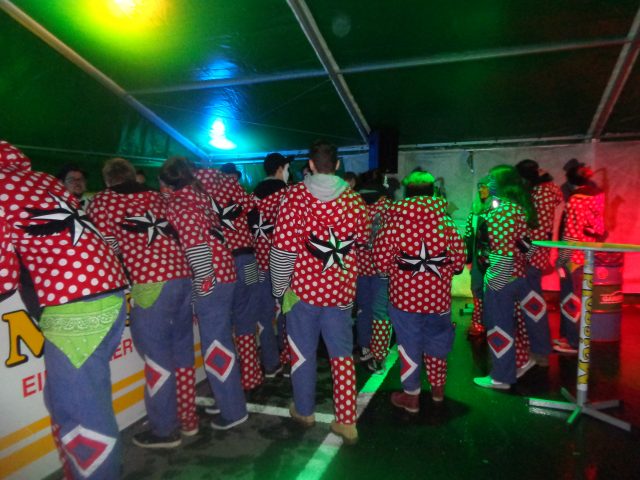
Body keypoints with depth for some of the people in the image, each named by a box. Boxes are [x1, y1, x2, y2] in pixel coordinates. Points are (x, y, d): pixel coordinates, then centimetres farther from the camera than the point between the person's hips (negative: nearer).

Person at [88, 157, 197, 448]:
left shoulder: (102, 202, 5)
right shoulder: (156, 197, 21)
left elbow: (106, 246, -3)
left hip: (150, 283, -6)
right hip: (182, 276, 6)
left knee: (157, 357, 5)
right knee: (182, 350, 16)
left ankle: (164, 430, 17)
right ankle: (187, 419, 29)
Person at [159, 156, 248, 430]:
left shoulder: (177, 203, -10)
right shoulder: (200, 195, 13)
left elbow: (195, 244, -20)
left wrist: (204, 283, -16)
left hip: (209, 280, -8)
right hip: (222, 273, 9)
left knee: (215, 346, 1)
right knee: (220, 341, 18)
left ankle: (233, 411, 13)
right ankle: (228, 399, 33)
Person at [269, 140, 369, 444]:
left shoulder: (297, 195, -11)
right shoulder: (353, 198, -1)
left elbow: (284, 245, -15)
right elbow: (363, 239, 12)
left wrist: (279, 287, -3)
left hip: (304, 285, -2)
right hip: (341, 286, 3)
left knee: (303, 351, 14)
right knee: (342, 353, 13)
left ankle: (304, 411, 31)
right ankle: (346, 421, 18)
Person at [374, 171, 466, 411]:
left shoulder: (394, 220, -9)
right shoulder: (445, 221, -4)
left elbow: (382, 259, -9)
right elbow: (459, 258, -2)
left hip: (404, 295, -2)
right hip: (438, 295, 2)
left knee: (410, 346, 11)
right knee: (436, 342, 21)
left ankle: (411, 396, 25)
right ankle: (438, 388, 39)